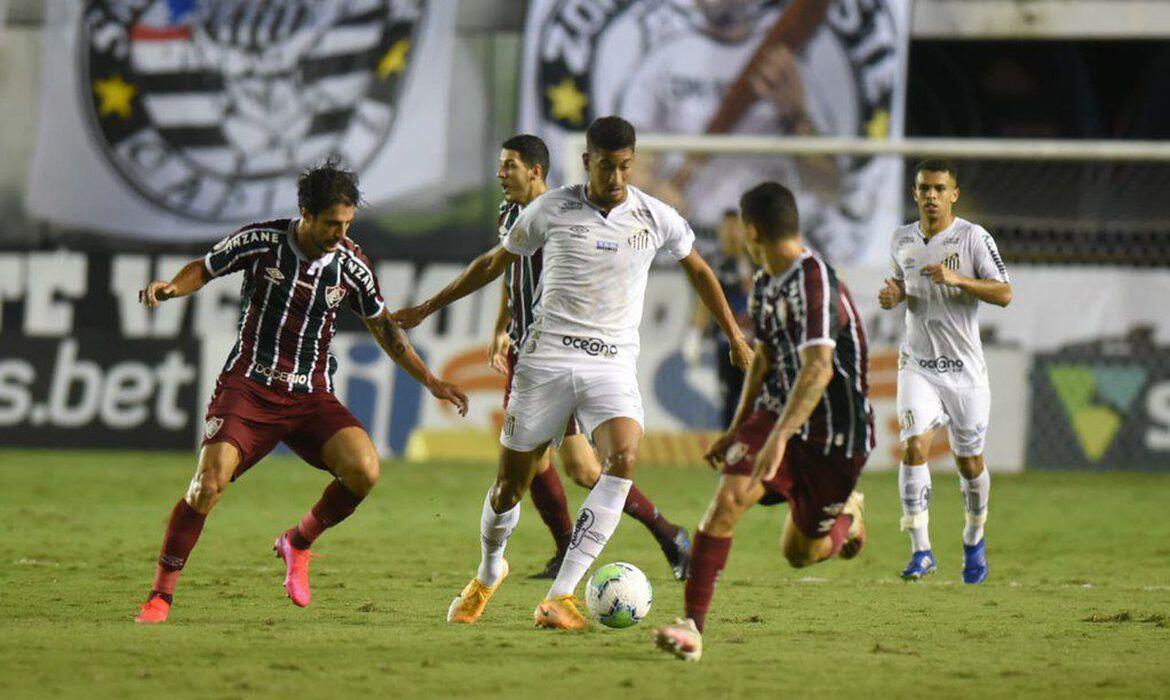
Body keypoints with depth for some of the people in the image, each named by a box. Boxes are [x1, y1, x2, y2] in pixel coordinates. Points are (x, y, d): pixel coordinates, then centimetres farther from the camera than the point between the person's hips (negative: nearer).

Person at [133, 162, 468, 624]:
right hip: (248, 387, -3)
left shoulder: (350, 265, 1)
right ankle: (160, 595, -6)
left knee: (364, 470, -20)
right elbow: (203, 270, 7)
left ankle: (298, 542, 9)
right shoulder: (260, 241, -7)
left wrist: (430, 382, 14)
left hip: (312, 396, 3)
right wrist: (171, 287, -15)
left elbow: (383, 328, 15)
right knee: (209, 483, -22)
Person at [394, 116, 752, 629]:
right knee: (510, 484, 3)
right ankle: (488, 574, 36)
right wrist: (428, 308, 19)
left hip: (613, 365, 0)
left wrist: (734, 337, 26)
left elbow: (698, 270, 21)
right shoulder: (551, 210, -1)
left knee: (623, 458, -27)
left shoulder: (656, 219, 2)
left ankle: (560, 597, -28)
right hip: (546, 358, 0)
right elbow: (494, 264, 14)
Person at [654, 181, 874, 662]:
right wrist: (738, 430, 26)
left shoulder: (814, 282, -22)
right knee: (728, 498, -20)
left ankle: (848, 516, 41)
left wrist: (780, 437, -42)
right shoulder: (765, 284, 7)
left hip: (834, 435, -6)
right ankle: (693, 625, -19)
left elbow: (818, 369, -32)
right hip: (778, 412, 6)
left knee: (800, 553, 7)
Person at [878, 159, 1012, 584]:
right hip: (918, 365, 2)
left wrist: (957, 279, -25)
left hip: (964, 368, -2)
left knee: (969, 462, 6)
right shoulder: (902, 241, 6)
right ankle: (921, 552, -16)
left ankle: (974, 540, 32)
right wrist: (893, 296, -2)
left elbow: (1004, 294, -12)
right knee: (914, 445, -17)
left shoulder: (973, 238, -7)